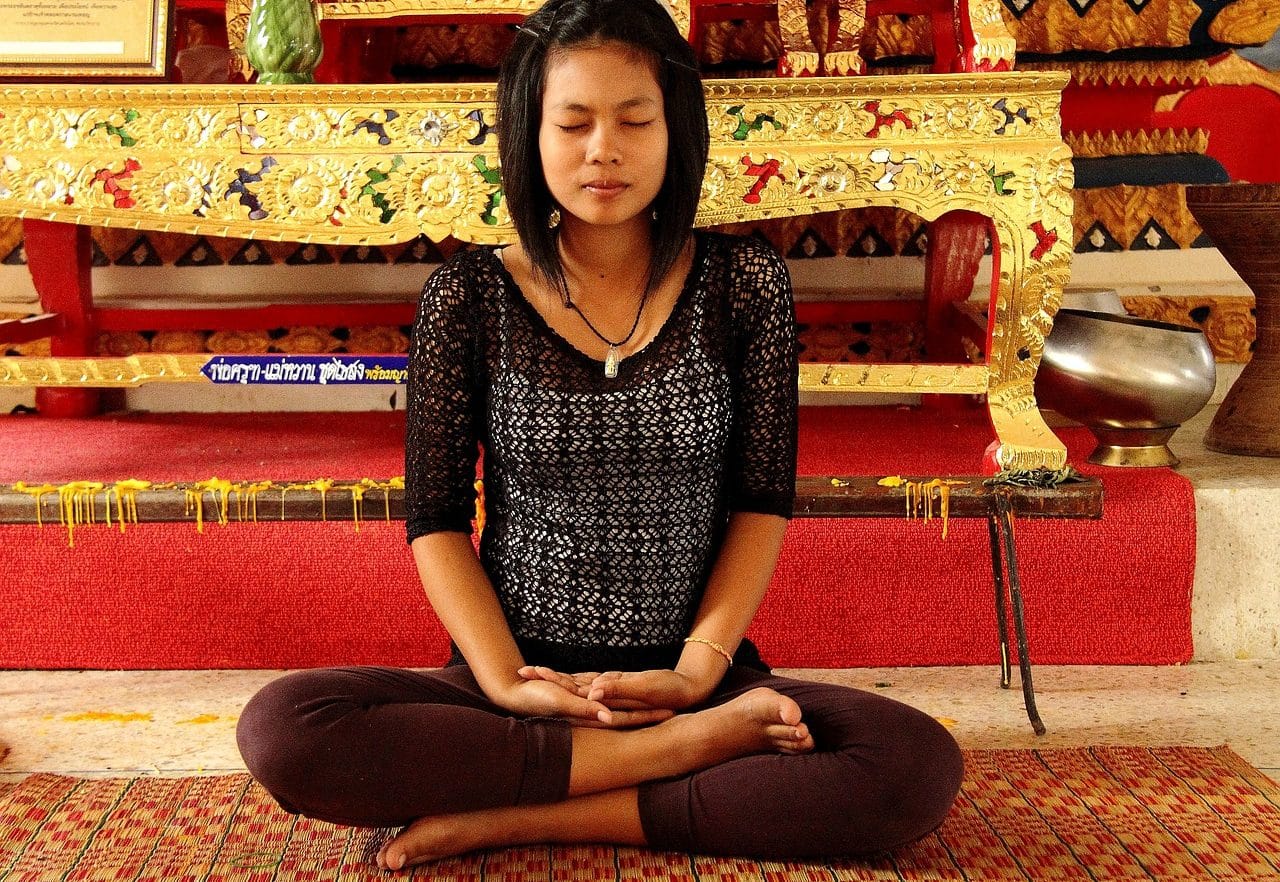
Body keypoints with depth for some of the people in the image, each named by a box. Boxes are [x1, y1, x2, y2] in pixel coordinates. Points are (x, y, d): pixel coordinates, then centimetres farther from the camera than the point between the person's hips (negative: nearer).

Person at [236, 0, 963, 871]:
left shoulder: (745, 283, 0)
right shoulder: (468, 298, -1)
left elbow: (763, 502, 1)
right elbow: (437, 519, -1)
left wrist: (699, 671, -11)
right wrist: (504, 682, -14)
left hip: (692, 675, 0)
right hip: (521, 679, 0)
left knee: (921, 766, -26)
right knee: (281, 729, -27)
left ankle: (519, 817, -19)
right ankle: (682, 751, -20)